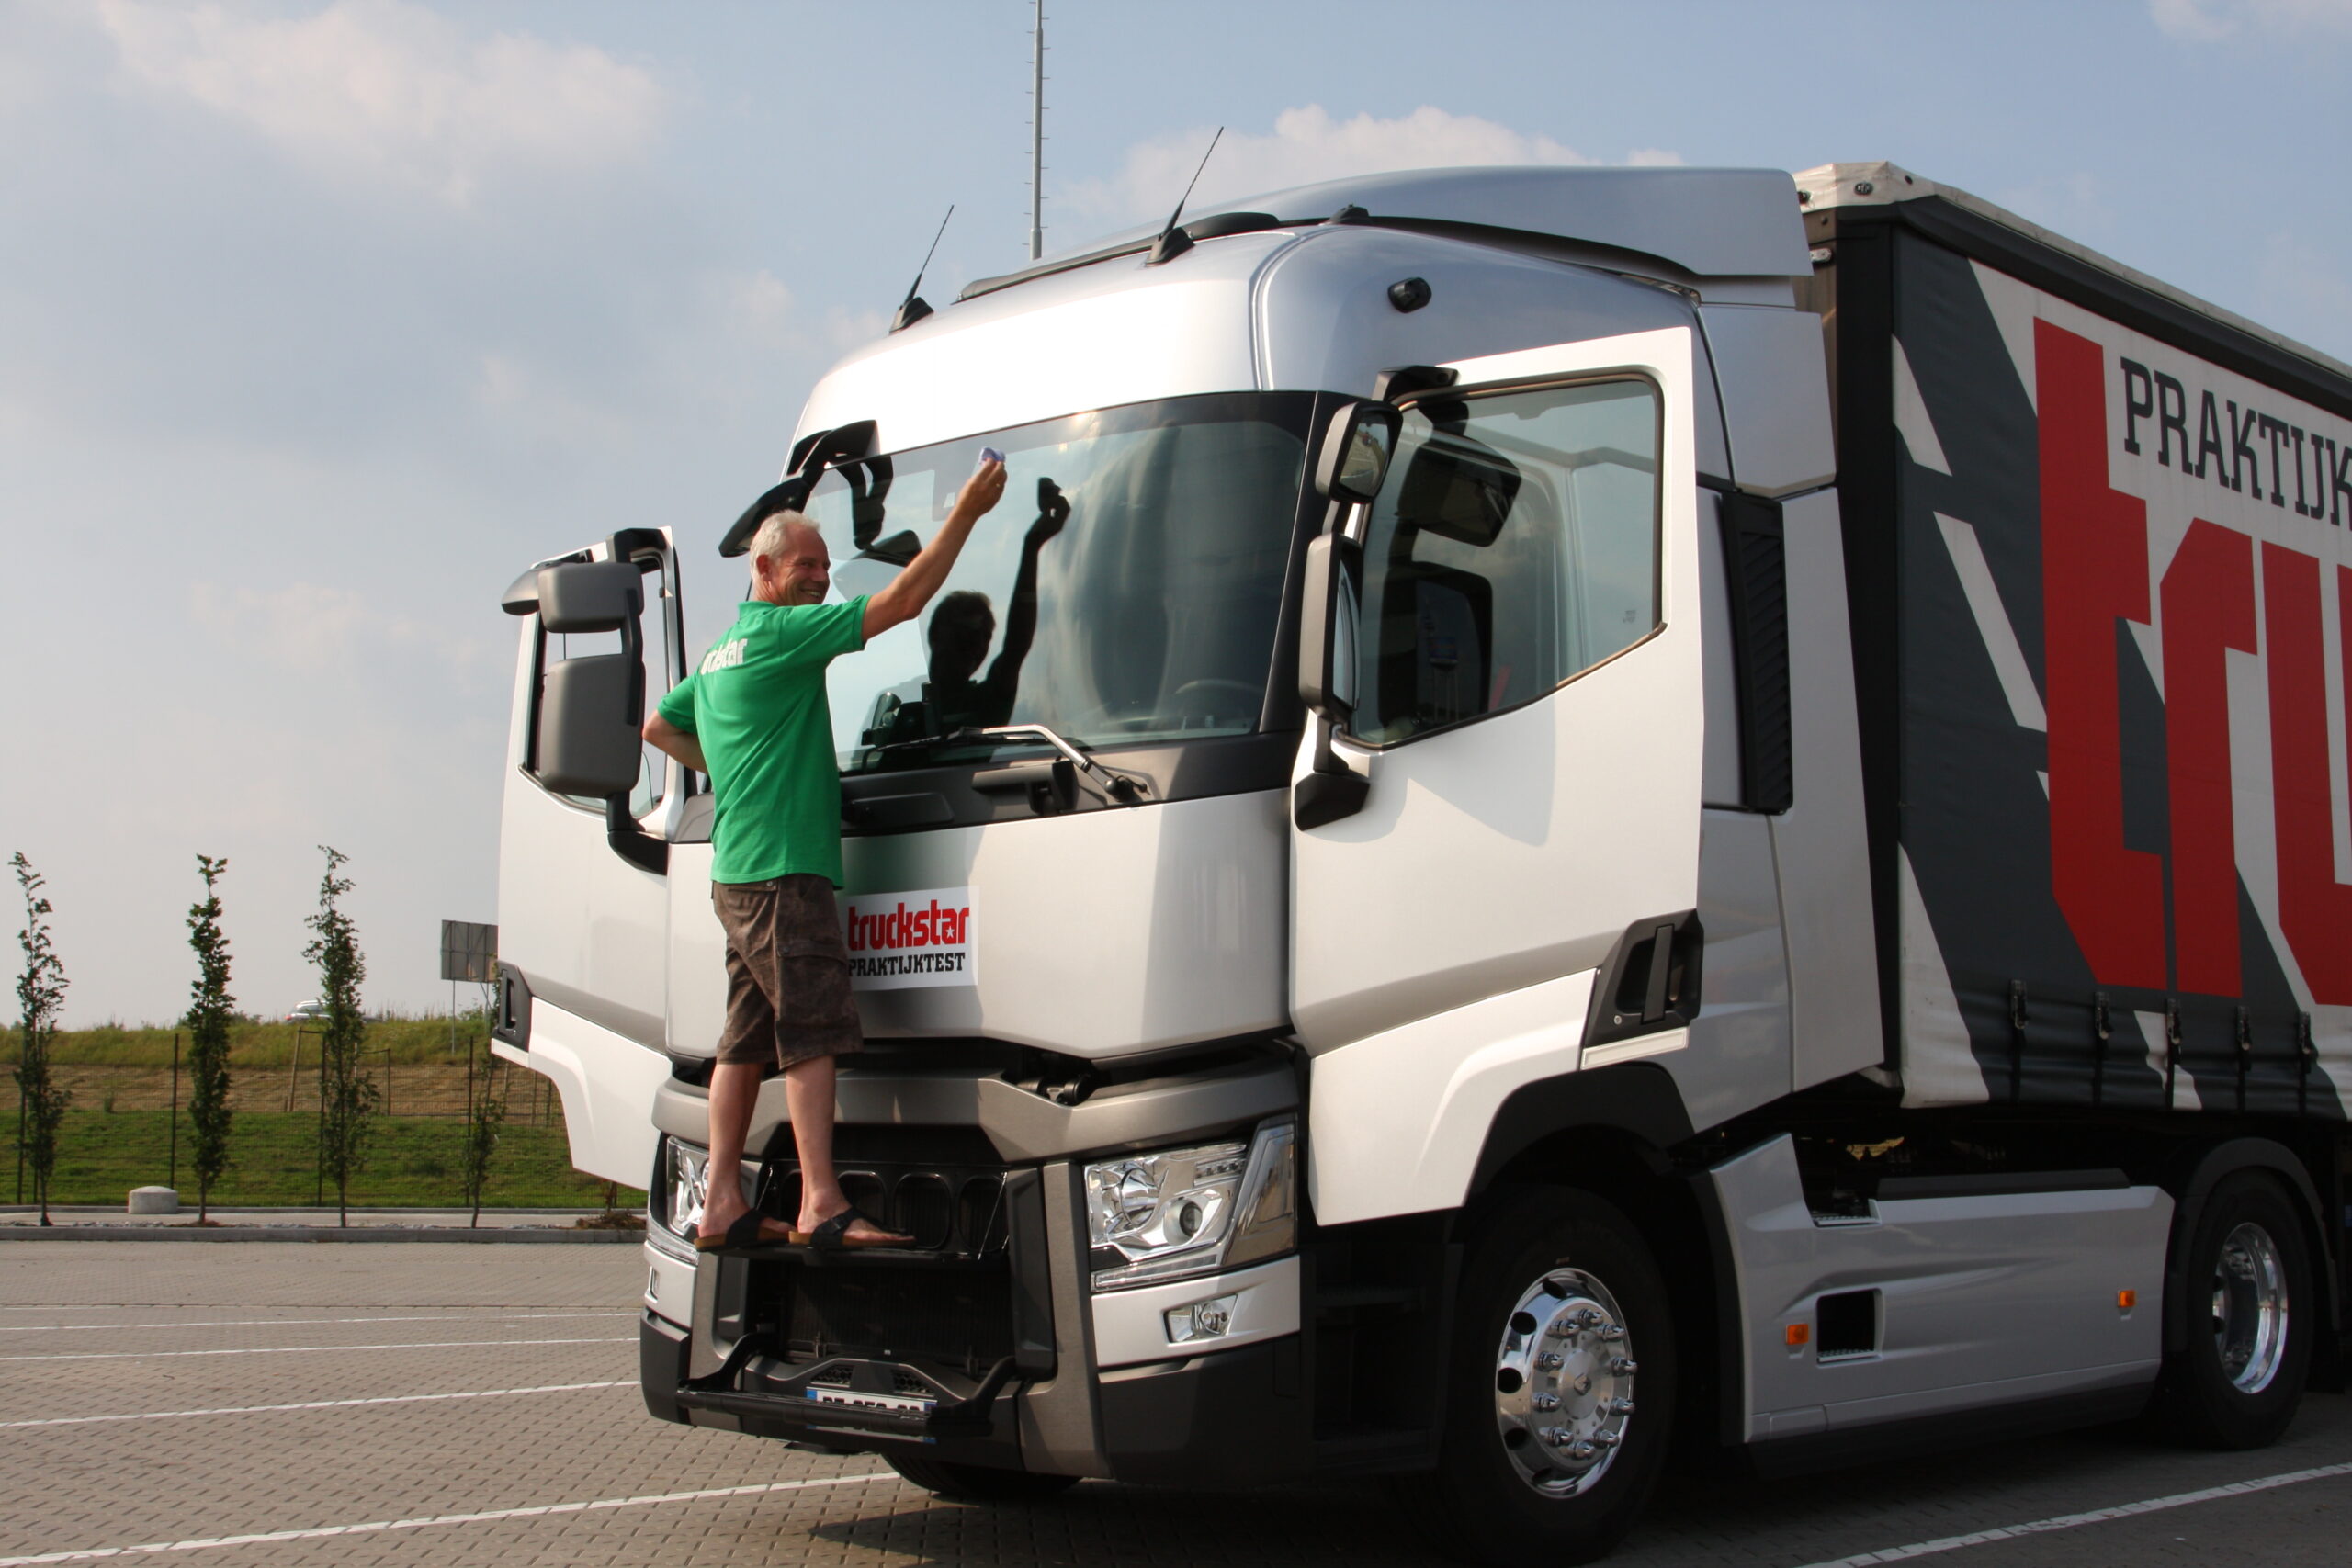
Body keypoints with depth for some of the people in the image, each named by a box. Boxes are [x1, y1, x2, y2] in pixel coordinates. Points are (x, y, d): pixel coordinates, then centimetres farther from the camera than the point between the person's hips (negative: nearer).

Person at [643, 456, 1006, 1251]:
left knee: (746, 1042, 9)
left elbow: (658, 726, 36)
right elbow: (902, 601, -13)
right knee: (812, 1035, -12)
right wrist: (965, 513, -10)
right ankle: (821, 1206, -16)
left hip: (739, 873, 10)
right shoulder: (781, 634, -7)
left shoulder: (721, 654, 21)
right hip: (782, 869, -10)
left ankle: (722, 1206, 10)